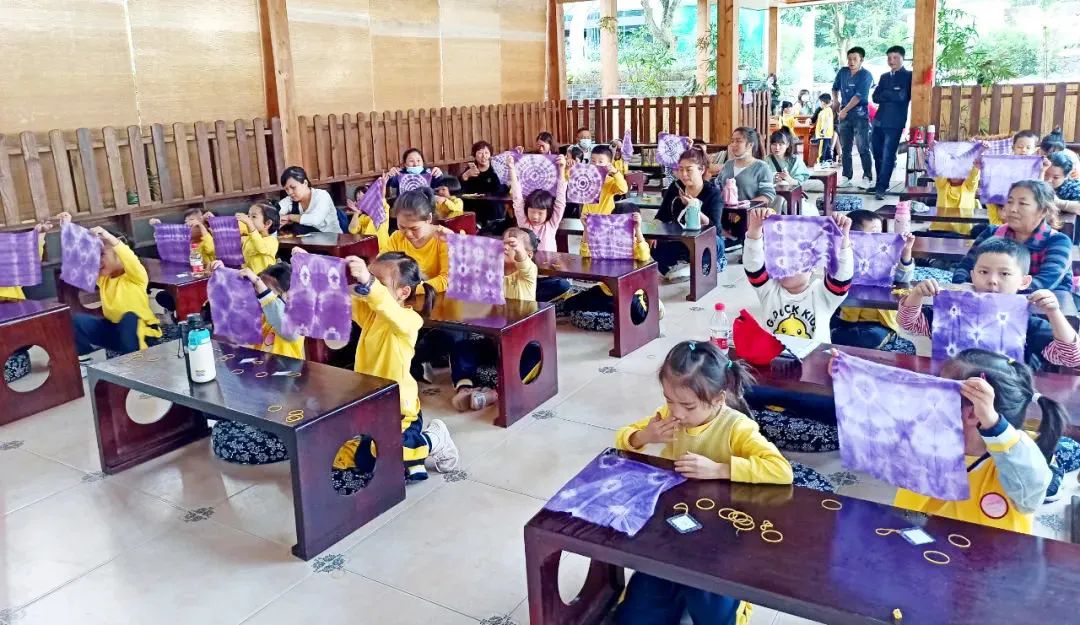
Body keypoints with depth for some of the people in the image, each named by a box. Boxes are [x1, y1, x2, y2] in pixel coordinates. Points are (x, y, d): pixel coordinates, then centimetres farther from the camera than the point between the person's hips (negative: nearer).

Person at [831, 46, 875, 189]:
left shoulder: (865, 75, -7)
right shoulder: (843, 72, 9)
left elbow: (859, 96, -14)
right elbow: (835, 88, 24)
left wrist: (845, 110, -13)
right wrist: (835, 100, 8)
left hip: (860, 116, -5)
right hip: (844, 116, 5)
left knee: (863, 148, -7)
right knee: (845, 148, 7)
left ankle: (867, 178, -3)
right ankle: (846, 177, 13)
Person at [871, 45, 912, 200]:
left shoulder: (909, 76, 1)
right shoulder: (884, 77, 18)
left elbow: (902, 96, -13)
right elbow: (875, 97, 6)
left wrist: (885, 94, -3)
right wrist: (892, 96, -8)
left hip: (895, 122, -6)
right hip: (879, 121, 6)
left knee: (888, 156, -8)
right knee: (878, 154, 10)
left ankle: (882, 188, -9)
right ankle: (879, 184, 22)